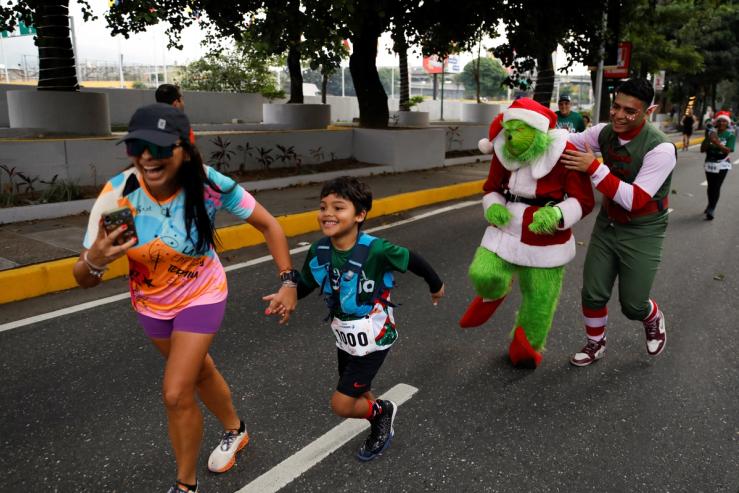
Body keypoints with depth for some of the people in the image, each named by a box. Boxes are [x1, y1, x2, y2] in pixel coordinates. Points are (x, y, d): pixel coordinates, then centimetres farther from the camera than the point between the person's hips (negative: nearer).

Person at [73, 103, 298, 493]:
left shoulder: (209, 185, -30)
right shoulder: (117, 194, -27)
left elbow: (268, 226, -14)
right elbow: (83, 279, -21)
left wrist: (288, 282, -20)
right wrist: (94, 261, -43)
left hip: (201, 296, -3)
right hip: (150, 302, 3)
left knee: (176, 394, -8)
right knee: (198, 370, 23)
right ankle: (235, 431, 53)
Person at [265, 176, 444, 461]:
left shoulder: (375, 250, -30)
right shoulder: (319, 252, -14)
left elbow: (413, 260, -14)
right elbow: (305, 284, 3)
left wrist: (436, 286, 3)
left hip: (373, 340, -6)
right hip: (345, 338, 6)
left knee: (341, 405, -2)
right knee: (358, 395, 24)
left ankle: (382, 411, 29)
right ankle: (381, 430, 53)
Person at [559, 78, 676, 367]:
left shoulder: (660, 148, -25)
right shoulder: (604, 132, -8)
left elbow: (635, 200, -29)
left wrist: (594, 167, -34)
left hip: (642, 234, -4)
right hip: (606, 224, 4)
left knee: (632, 305, 5)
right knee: (593, 295, 7)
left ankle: (654, 319, 43)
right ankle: (595, 345, 34)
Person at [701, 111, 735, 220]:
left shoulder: (730, 135, -5)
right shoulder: (711, 133, 3)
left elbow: (728, 150, -17)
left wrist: (717, 143, -28)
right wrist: (708, 141, -16)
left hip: (722, 165, -3)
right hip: (710, 163, 3)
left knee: (716, 187, -7)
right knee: (710, 186, 12)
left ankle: (712, 209, -4)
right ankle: (710, 206, 29)